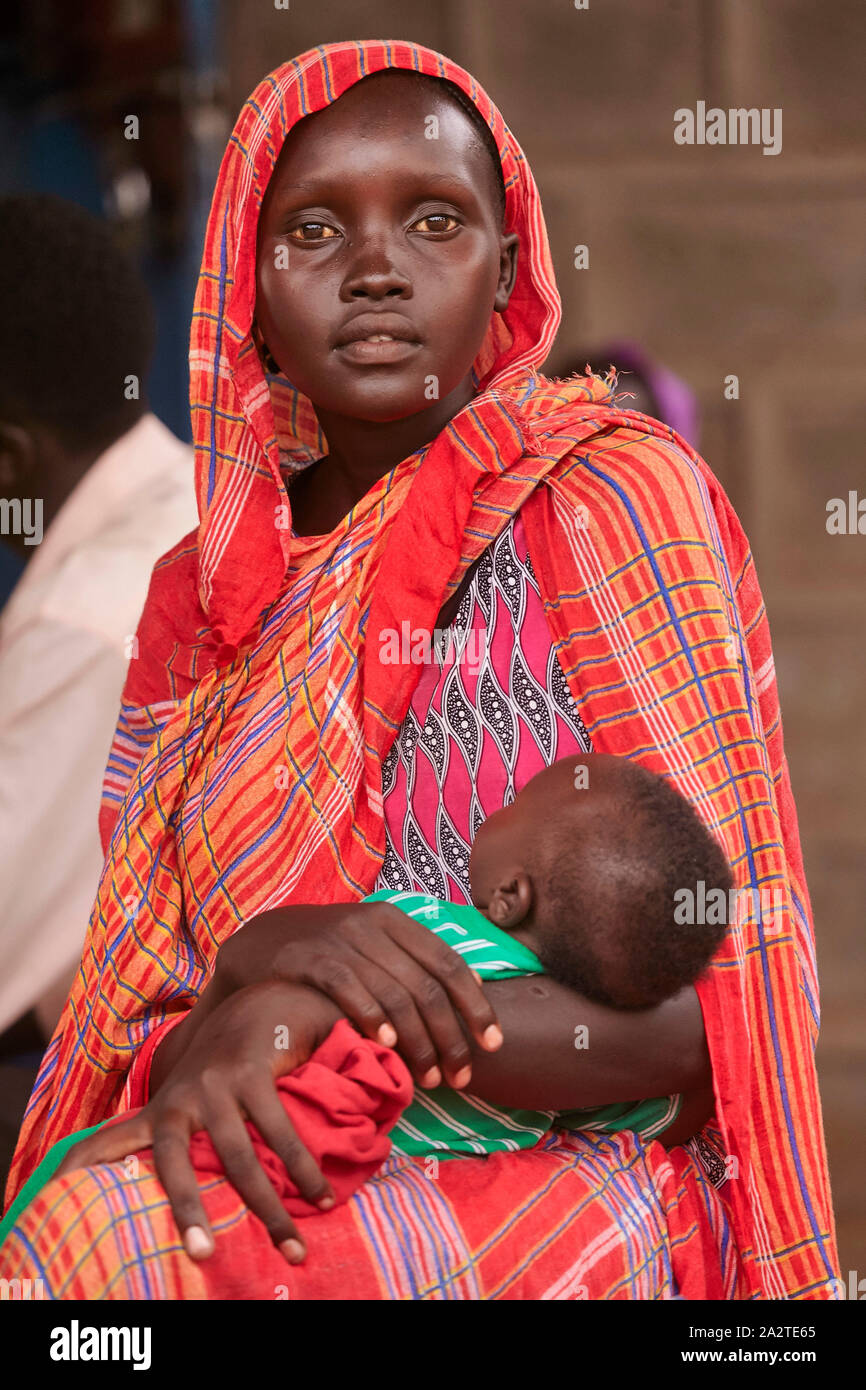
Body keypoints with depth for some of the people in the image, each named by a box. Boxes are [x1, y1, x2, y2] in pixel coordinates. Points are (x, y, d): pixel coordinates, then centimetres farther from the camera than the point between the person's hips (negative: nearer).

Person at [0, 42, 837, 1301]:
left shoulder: (618, 498, -3)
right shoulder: (198, 595, 13)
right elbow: (142, 986, 7)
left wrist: (313, 1011, -20)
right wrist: (268, 950, -18)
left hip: (565, 1189, -5)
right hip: (284, 1187, 5)